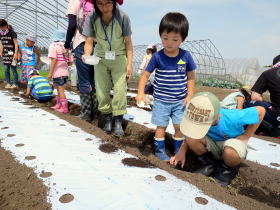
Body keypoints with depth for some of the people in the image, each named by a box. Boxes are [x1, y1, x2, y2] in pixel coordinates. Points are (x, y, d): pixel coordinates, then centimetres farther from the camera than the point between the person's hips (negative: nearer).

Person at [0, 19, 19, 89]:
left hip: (12, 54, -6)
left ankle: (15, 84, 3)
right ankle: (8, 83, 13)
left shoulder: (12, 33, -7)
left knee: (13, 69, -4)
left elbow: (16, 43, -10)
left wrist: (15, 53, -16)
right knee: (6, 70, 6)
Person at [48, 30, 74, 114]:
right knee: (59, 89, 19)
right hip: (65, 72, 7)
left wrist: (50, 73, -13)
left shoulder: (54, 46, -7)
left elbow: (54, 60, -16)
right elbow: (70, 63, 6)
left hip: (57, 72, -7)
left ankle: (64, 108, 1)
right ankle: (58, 105, 32)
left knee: (61, 90, -2)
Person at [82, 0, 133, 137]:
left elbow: (128, 42, -9)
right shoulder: (92, 18, -14)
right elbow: (89, 42, -10)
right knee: (101, 90, 1)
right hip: (100, 58, 2)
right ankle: (107, 118, 18)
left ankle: (118, 121, 3)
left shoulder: (122, 17, -17)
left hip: (119, 58, -1)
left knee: (120, 89, -10)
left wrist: (129, 63, -11)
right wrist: (87, 54, -31)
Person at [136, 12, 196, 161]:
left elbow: (190, 77, 3)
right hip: (161, 100, -1)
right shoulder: (157, 57, -9)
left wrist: (190, 96, -5)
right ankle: (160, 150, 29)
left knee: (180, 126, 9)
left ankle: (178, 150, 31)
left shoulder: (186, 56, -6)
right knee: (161, 126, 9)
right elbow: (145, 75, -7)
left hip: (180, 101, 1)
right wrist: (141, 92, -20)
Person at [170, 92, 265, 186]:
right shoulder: (199, 119, -26)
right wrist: (181, 152, -26)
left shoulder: (232, 118, -36)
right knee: (191, 138, -27)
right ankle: (208, 164, 2)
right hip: (213, 144, 3)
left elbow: (261, 111, -21)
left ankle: (228, 169, -1)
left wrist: (245, 137, -18)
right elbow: (189, 136, -9)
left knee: (230, 152, -40)